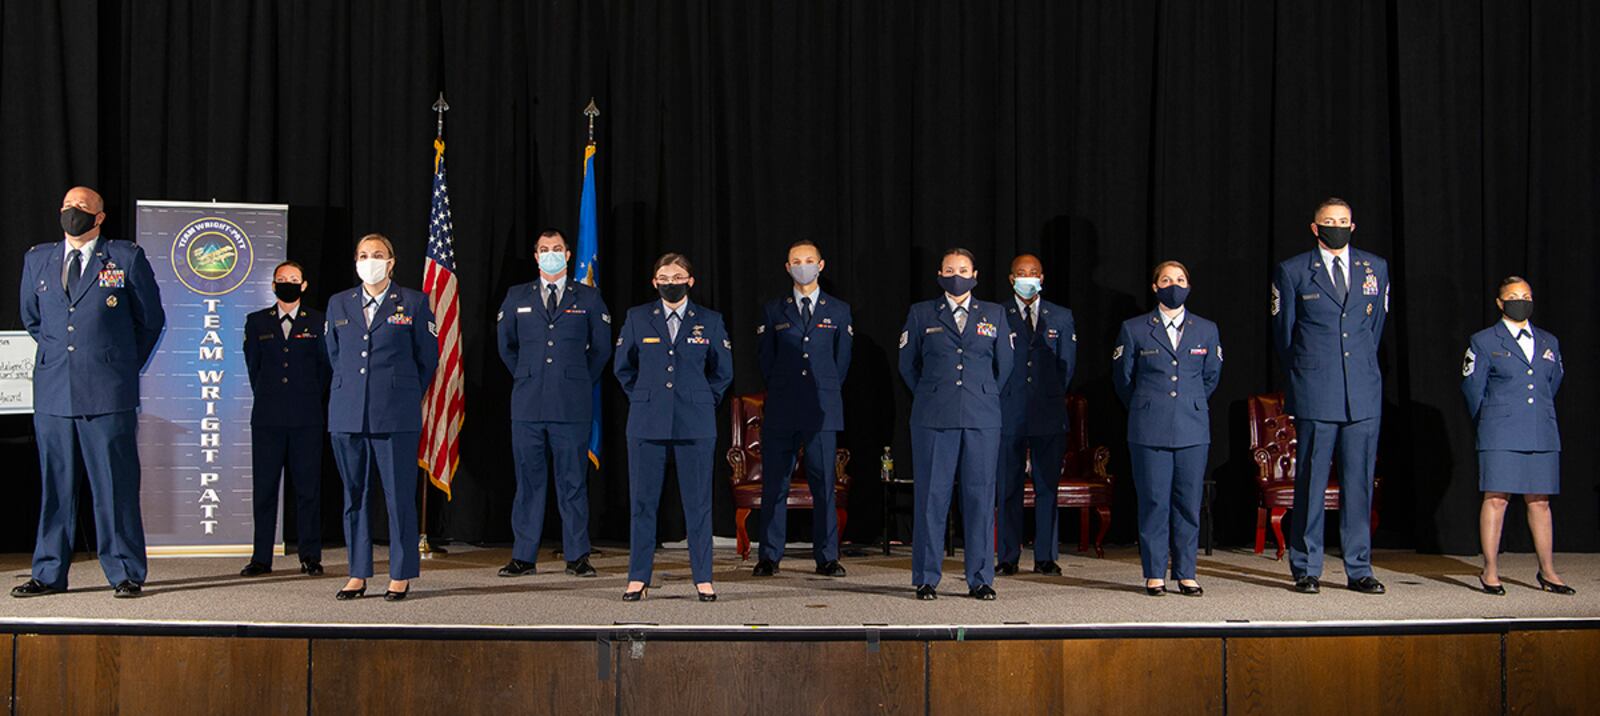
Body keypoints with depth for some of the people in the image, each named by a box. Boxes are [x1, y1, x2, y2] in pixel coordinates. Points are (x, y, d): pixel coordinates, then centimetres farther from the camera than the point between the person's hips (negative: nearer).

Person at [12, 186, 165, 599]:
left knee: (115, 485, -1)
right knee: (55, 484, 8)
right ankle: (49, 573, 16)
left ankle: (125, 574, 5)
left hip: (107, 394, -3)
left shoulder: (126, 258, 2)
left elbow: (151, 320, 10)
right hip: (52, 392, 3)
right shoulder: (37, 260, 13)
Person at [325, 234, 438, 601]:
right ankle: (358, 575, 15)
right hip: (348, 415, 4)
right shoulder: (338, 304, 13)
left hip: (396, 415, -3)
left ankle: (400, 576, 6)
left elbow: (428, 357, 8)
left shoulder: (414, 303, 3)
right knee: (354, 495, 7)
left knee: (400, 497, -2)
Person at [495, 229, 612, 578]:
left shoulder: (588, 298, 8)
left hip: (572, 405, -1)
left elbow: (601, 347, 14)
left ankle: (577, 557, 7)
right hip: (528, 404, 1)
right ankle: (523, 557, 9)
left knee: (573, 482, 1)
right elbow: (506, 344, 21)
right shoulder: (516, 297, 12)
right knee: (528, 481, 3)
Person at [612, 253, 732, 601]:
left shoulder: (710, 321, 6)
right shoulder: (637, 318, 7)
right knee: (643, 501, 2)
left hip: (695, 425, 0)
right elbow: (622, 367, 15)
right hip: (647, 422, 1)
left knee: (698, 503, 1)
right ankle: (638, 579, 9)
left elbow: (722, 371, 14)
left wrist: (702, 401, 9)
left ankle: (703, 579, 9)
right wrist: (642, 398, 9)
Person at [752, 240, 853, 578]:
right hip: (781, 411, 0)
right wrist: (781, 392, 10)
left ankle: (827, 558, 6)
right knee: (775, 484, 1)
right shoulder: (773, 310, 10)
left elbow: (842, 359, 14)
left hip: (822, 411, 0)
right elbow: (766, 360, 13)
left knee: (824, 484, 0)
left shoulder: (838, 311, 10)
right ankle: (769, 557, 7)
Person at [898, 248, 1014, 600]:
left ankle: (980, 580, 8)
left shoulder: (994, 314, 12)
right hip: (933, 419, -1)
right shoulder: (921, 314, 9)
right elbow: (907, 364, 14)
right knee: (930, 496, -1)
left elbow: (1004, 365, 18)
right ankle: (926, 580, 6)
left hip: (982, 418, 1)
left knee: (980, 497, 0)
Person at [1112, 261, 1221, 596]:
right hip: (1149, 430, -2)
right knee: (1153, 502, -2)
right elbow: (1122, 377, 13)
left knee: (1189, 503, 3)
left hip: (1193, 430, 2)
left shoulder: (1207, 330, 10)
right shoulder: (1134, 329, 4)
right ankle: (1154, 574, 6)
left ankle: (1185, 574, 11)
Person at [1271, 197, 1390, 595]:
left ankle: (1359, 570, 12)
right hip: (1315, 395, -3)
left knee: (1359, 483, 4)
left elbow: (1376, 324, 21)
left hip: (1363, 394, 3)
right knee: (1311, 482, 1)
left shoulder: (1376, 268, 11)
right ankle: (1306, 570, 9)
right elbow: (1283, 331, 8)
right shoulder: (1292, 272, 2)